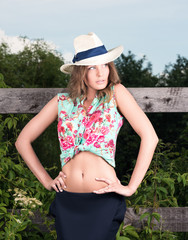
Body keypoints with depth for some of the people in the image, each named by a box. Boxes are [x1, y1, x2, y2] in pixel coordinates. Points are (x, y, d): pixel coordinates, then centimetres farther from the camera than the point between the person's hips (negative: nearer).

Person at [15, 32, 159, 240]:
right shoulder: (62, 102, 7)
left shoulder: (115, 93, 0)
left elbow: (149, 137, -7)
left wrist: (131, 187, -9)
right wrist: (46, 180, 8)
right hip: (67, 201, 3)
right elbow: (23, 140, 14)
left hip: (105, 200, -2)